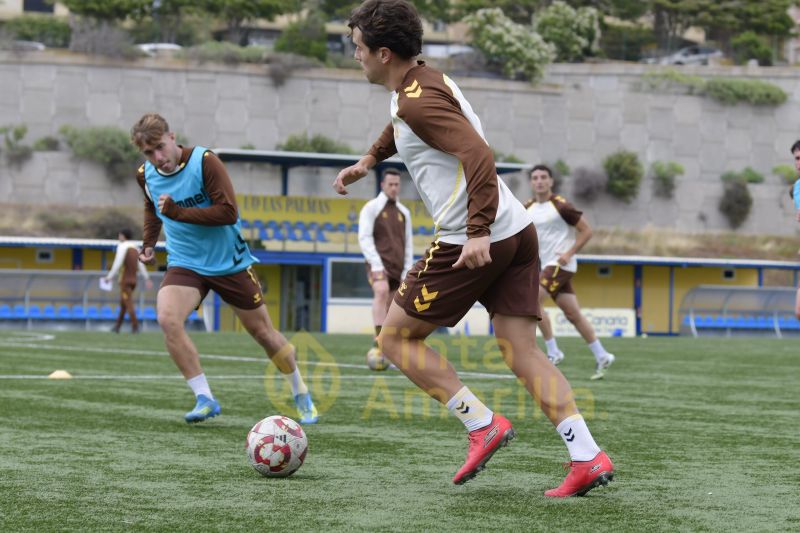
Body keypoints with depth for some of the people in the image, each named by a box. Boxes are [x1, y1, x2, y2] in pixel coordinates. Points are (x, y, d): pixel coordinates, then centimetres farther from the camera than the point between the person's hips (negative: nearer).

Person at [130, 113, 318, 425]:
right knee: (167, 318, -26)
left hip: (229, 261, -3)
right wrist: (148, 243, 14)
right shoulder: (146, 176, -3)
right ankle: (205, 398, -17)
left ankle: (302, 396, 31)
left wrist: (178, 213, -32)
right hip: (185, 264, 3)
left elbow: (228, 212, -26)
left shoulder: (204, 162, -19)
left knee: (262, 331, 8)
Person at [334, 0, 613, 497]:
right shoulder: (428, 79, 15)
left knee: (396, 337, 5)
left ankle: (483, 424, -1)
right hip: (518, 229, 9)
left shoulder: (417, 101, -14)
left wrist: (478, 231, -32)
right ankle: (588, 457, -7)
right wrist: (369, 160, 45)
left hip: (472, 243, -9)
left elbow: (479, 156, -26)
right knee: (522, 352, 4)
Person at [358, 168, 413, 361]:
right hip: (379, 264, -6)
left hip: (397, 268, 6)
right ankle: (379, 343, -40)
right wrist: (376, 264, -18)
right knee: (382, 292, -32)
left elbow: (408, 244, 17)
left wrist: (407, 271, 7)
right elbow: (364, 238, -8)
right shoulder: (371, 208, 1)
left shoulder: (404, 212, 16)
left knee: (391, 311, 4)